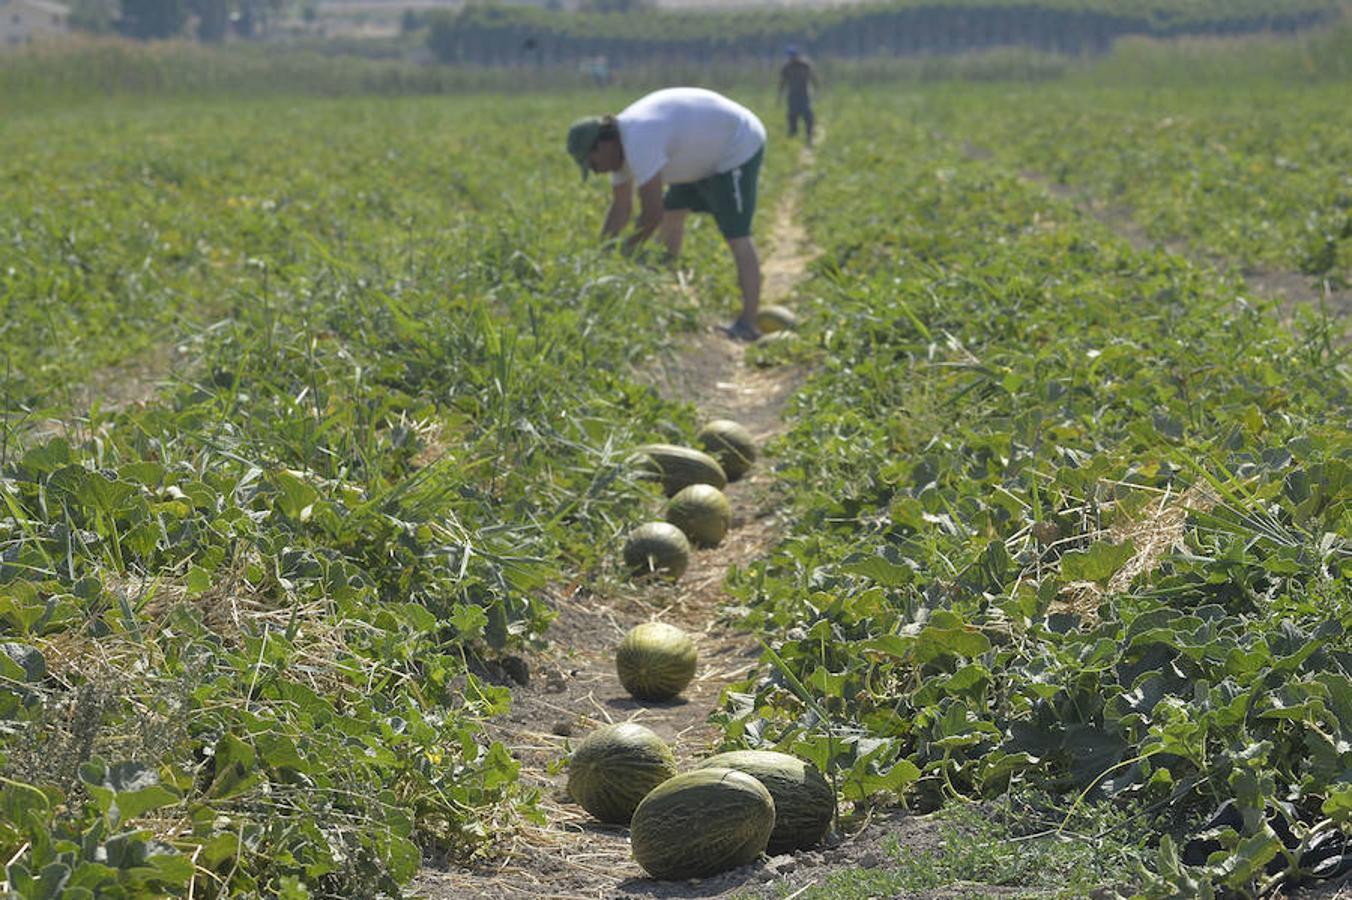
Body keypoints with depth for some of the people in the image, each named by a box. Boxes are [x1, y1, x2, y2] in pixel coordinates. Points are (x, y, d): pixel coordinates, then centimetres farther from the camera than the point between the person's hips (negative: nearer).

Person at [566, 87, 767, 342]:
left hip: (738, 146, -10)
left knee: (736, 235, -15)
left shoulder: (638, 142, -32)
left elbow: (653, 213, -31)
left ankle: (748, 324, -16)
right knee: (672, 212, 17)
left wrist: (628, 247, -15)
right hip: (710, 150, 10)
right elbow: (620, 207, 9)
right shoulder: (618, 147, -1)